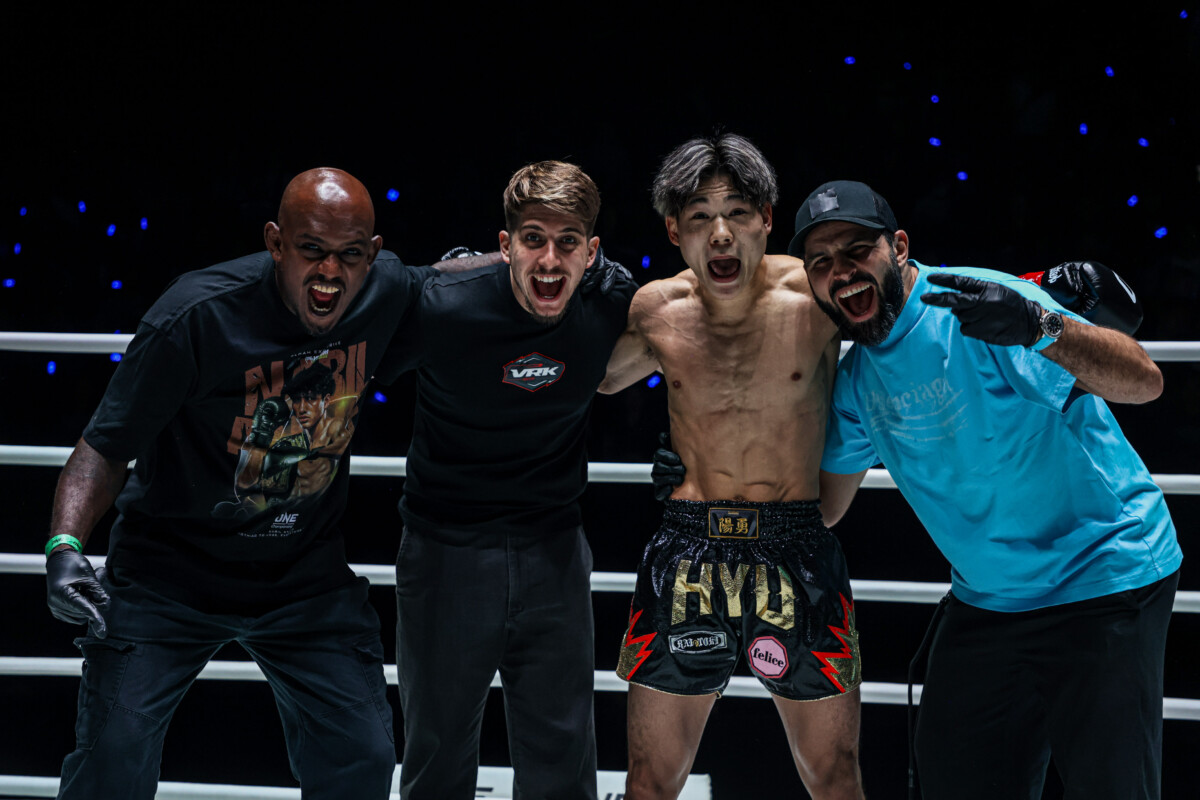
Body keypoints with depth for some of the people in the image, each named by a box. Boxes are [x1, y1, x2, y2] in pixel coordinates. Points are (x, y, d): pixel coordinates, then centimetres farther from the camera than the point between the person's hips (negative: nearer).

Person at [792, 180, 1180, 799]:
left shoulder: (976, 305, -18)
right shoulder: (856, 381, 6)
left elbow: (1143, 382, -27)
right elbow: (820, 508, 17)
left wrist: (1041, 328, -45)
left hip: (1104, 579, -7)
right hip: (986, 601, 7)